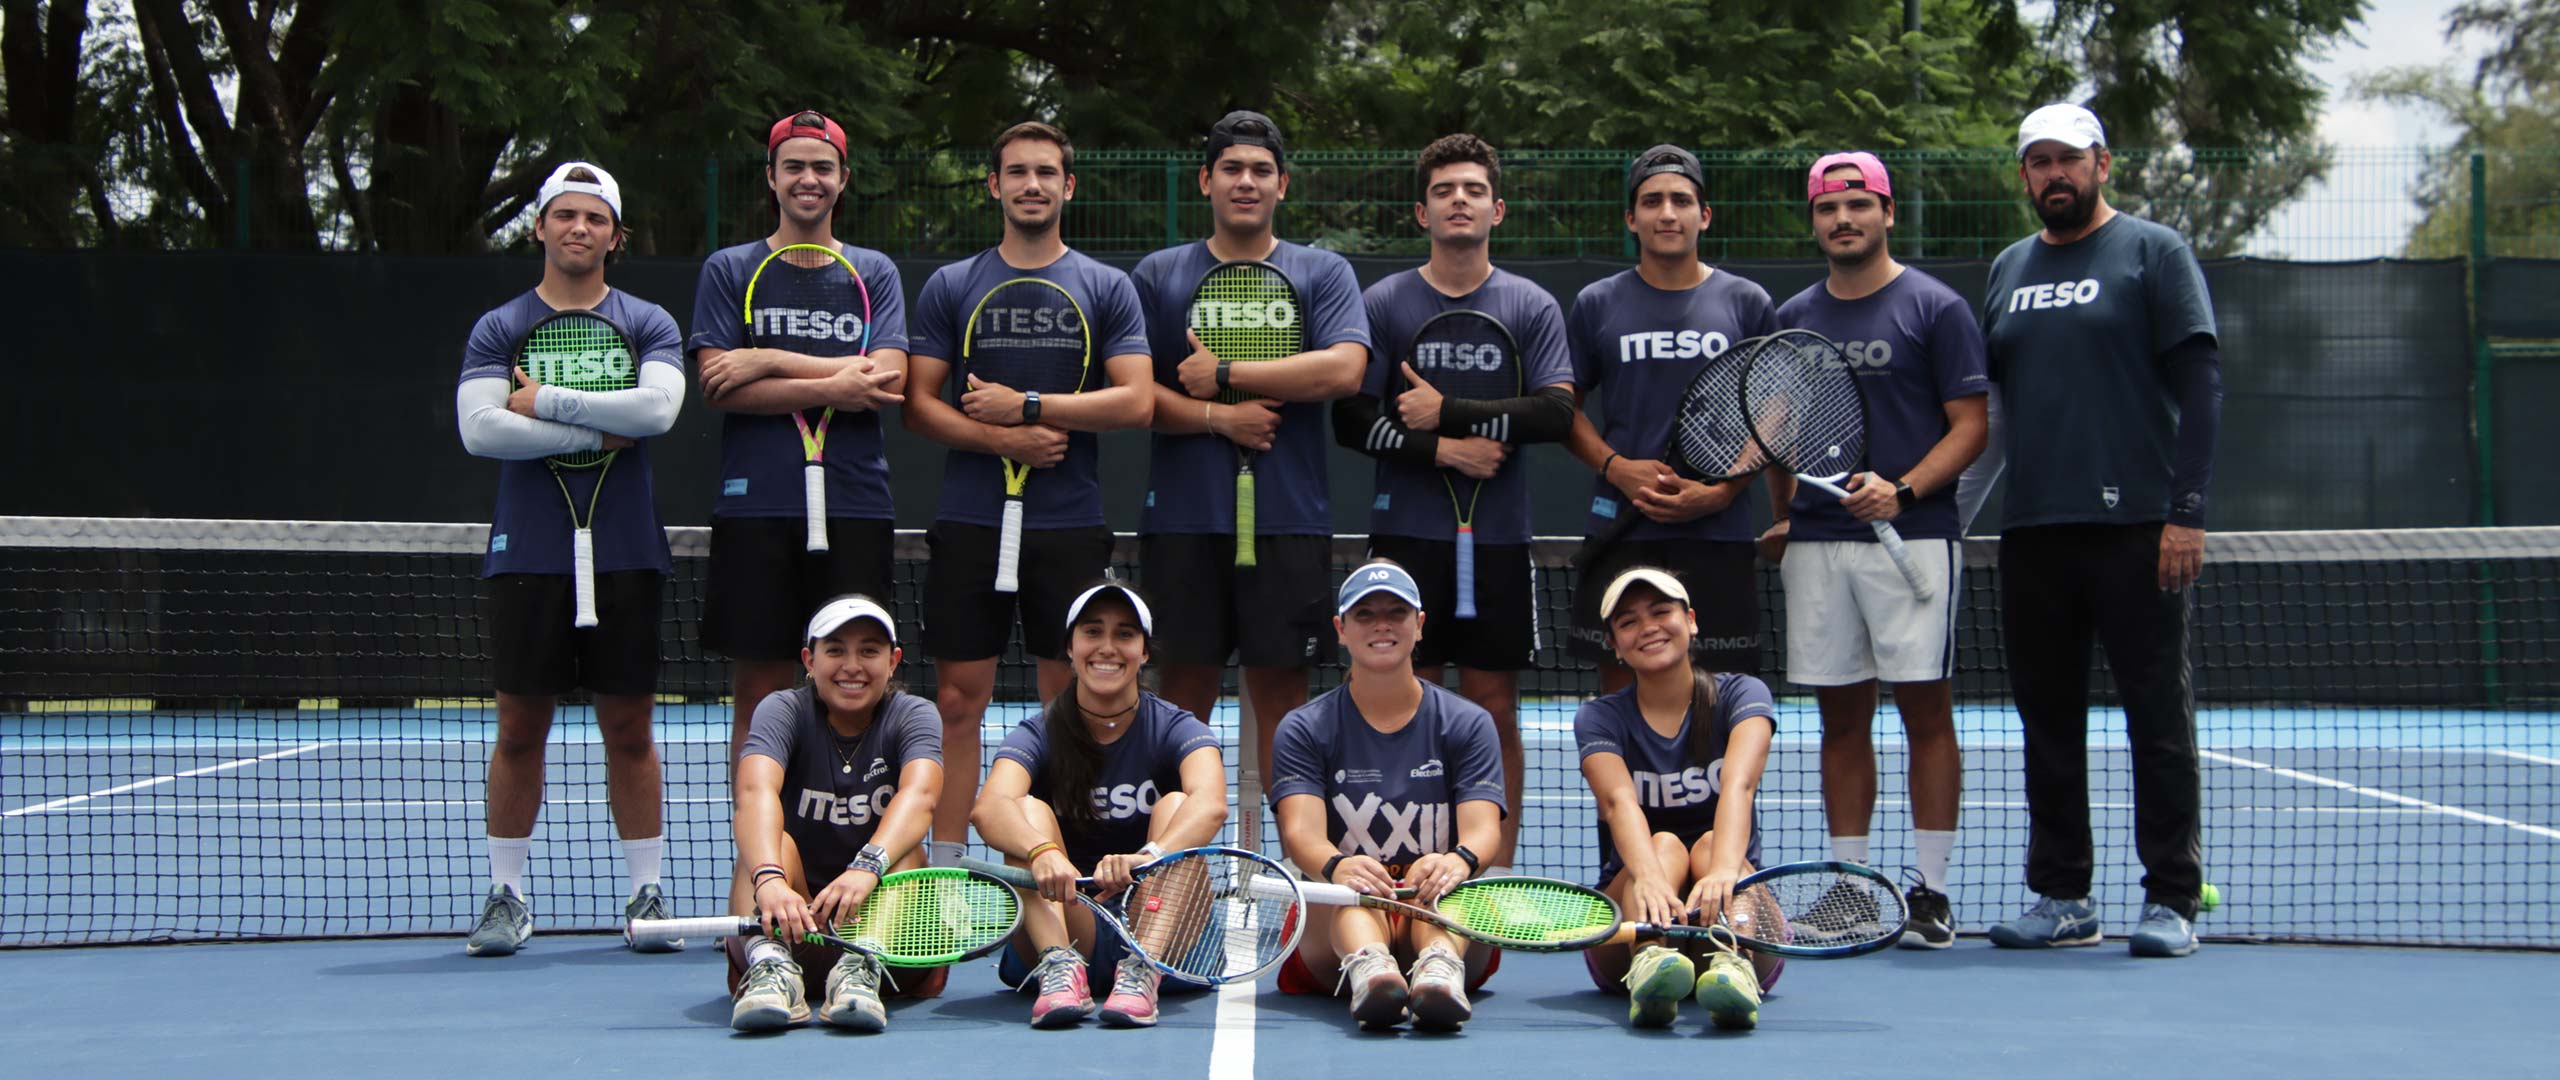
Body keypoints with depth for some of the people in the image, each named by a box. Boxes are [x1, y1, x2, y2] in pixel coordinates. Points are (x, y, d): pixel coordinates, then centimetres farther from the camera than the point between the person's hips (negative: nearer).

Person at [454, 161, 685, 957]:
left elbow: (659, 407, -13)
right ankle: (505, 895, 12)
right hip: (528, 554, 0)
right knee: (521, 728, 3)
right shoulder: (499, 328, 6)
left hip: (624, 554, 0)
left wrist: (545, 400, -11)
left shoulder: (647, 324, 7)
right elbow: (480, 428, -9)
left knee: (629, 728, 4)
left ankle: (647, 893, 11)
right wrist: (598, 433, -11)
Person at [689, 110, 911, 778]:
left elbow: (887, 380, -4)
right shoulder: (729, 270, 9)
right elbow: (717, 387, -4)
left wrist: (769, 361, -8)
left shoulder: (874, 272, 12)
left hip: (855, 508, 1)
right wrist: (831, 387, -12)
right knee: (758, 691, 0)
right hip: (755, 505, -1)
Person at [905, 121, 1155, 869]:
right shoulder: (951, 287, 8)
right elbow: (919, 405, 2)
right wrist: (1004, 439, -13)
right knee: (959, 700, 2)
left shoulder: (1106, 288, 5)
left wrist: (1027, 406, -12)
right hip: (969, 524, 1)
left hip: (1070, 527, 0)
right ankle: (947, 863, 9)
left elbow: (1136, 401, -4)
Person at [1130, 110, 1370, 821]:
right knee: (1186, 689, 3)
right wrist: (1215, 417, -12)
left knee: (1280, 690, 2)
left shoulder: (1323, 274, 9)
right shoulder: (1158, 276, 11)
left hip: (1289, 521, 0)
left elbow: (1345, 369, -8)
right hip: (1183, 519, 1)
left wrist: (1225, 374, -8)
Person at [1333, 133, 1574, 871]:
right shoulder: (1383, 304, 5)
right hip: (1406, 535, 0)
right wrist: (1440, 450, -14)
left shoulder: (1532, 307, 5)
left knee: (1494, 712, 3)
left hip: (1498, 539, 1)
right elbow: (1351, 421, -2)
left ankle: (1497, 876, 9)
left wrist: (1447, 413, -12)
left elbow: (1557, 414, -7)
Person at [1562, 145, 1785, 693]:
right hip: (1620, 532, 1)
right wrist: (1616, 467, -8)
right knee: (1620, 694, 2)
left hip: (1718, 533, 0)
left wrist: (1721, 492, -8)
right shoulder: (1597, 304, 8)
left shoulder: (1747, 304, 6)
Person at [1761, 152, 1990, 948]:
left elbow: (1971, 425, -4)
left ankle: (1931, 892, 1)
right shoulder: (1791, 320, 14)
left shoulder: (1936, 309, 0)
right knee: (1841, 717, 7)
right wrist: (1779, 516, 8)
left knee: (1926, 710, -3)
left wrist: (1903, 489, -17)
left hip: (1913, 535, -4)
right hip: (1817, 542, 4)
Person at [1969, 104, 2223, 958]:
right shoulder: (2008, 270, 17)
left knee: (2158, 714, -2)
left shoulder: (2152, 252, 1)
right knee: (2047, 718, 8)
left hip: (2134, 527, -5)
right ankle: (2061, 898, 16)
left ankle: (2171, 900, 3)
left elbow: (2199, 383, -6)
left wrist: (2187, 509, -13)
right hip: (2032, 531, 5)